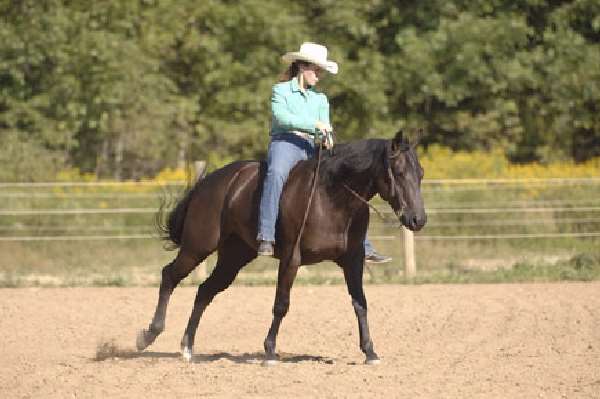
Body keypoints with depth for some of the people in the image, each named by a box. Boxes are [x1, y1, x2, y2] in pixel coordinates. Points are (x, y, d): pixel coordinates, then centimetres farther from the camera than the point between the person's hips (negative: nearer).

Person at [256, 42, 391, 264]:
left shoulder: (320, 99, 23)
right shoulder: (281, 90, 7)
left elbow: (325, 127, 12)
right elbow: (281, 117, -11)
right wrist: (314, 125, -21)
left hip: (312, 148, 6)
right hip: (285, 143, -6)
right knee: (276, 174, -40)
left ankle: (364, 248, -7)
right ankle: (265, 237, -46)